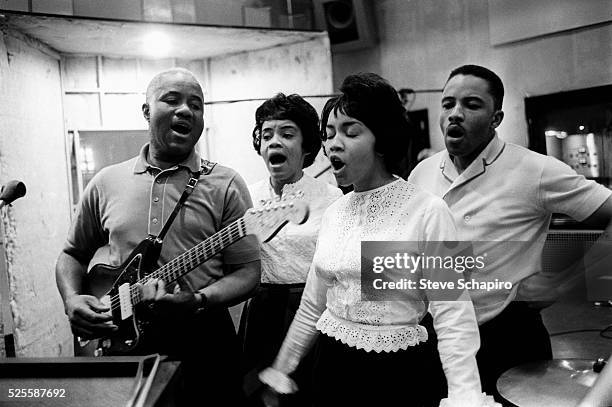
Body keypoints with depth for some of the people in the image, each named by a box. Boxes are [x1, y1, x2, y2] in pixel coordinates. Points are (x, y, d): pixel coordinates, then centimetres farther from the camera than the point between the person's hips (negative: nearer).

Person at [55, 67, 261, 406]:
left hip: (204, 340, -2)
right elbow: (72, 254, 14)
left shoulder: (225, 185, -6)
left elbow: (247, 272, -7)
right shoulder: (106, 183, 4)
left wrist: (198, 301, -23)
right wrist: (72, 299, -5)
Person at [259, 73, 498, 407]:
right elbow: (313, 305, 10)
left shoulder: (427, 212, -14)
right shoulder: (333, 213, 2)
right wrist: (279, 370, 15)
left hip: (402, 372, -4)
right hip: (332, 365, 5)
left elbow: (453, 317, -16)